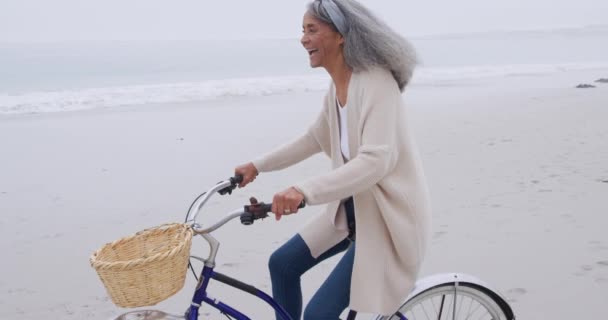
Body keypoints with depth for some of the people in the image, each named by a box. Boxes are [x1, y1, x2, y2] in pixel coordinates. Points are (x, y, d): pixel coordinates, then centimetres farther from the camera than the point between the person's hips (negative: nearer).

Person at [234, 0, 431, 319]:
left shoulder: (376, 82, -23)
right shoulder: (336, 87, 5)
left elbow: (377, 160, -35)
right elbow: (313, 139, 21)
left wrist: (304, 191, -43)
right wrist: (257, 166, 20)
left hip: (388, 217, -9)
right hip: (352, 209, 9)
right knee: (282, 264, 10)